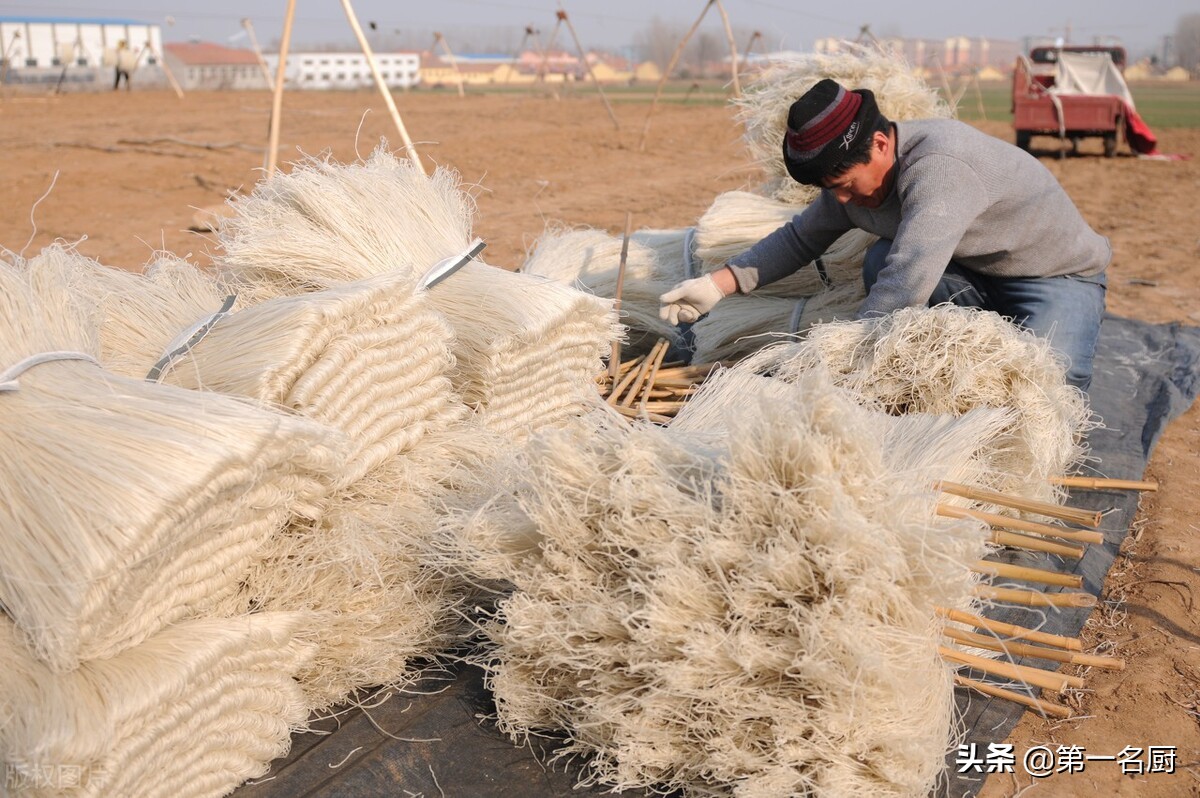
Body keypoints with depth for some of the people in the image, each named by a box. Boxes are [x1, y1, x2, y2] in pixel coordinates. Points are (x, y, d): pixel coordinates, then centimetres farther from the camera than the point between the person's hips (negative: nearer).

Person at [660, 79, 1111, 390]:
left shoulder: (938, 166, -36)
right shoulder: (857, 171, -8)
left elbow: (907, 286, -44)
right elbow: (800, 238, 3)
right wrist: (719, 285, -7)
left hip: (1061, 273, -7)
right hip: (974, 275, 7)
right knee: (880, 262, -20)